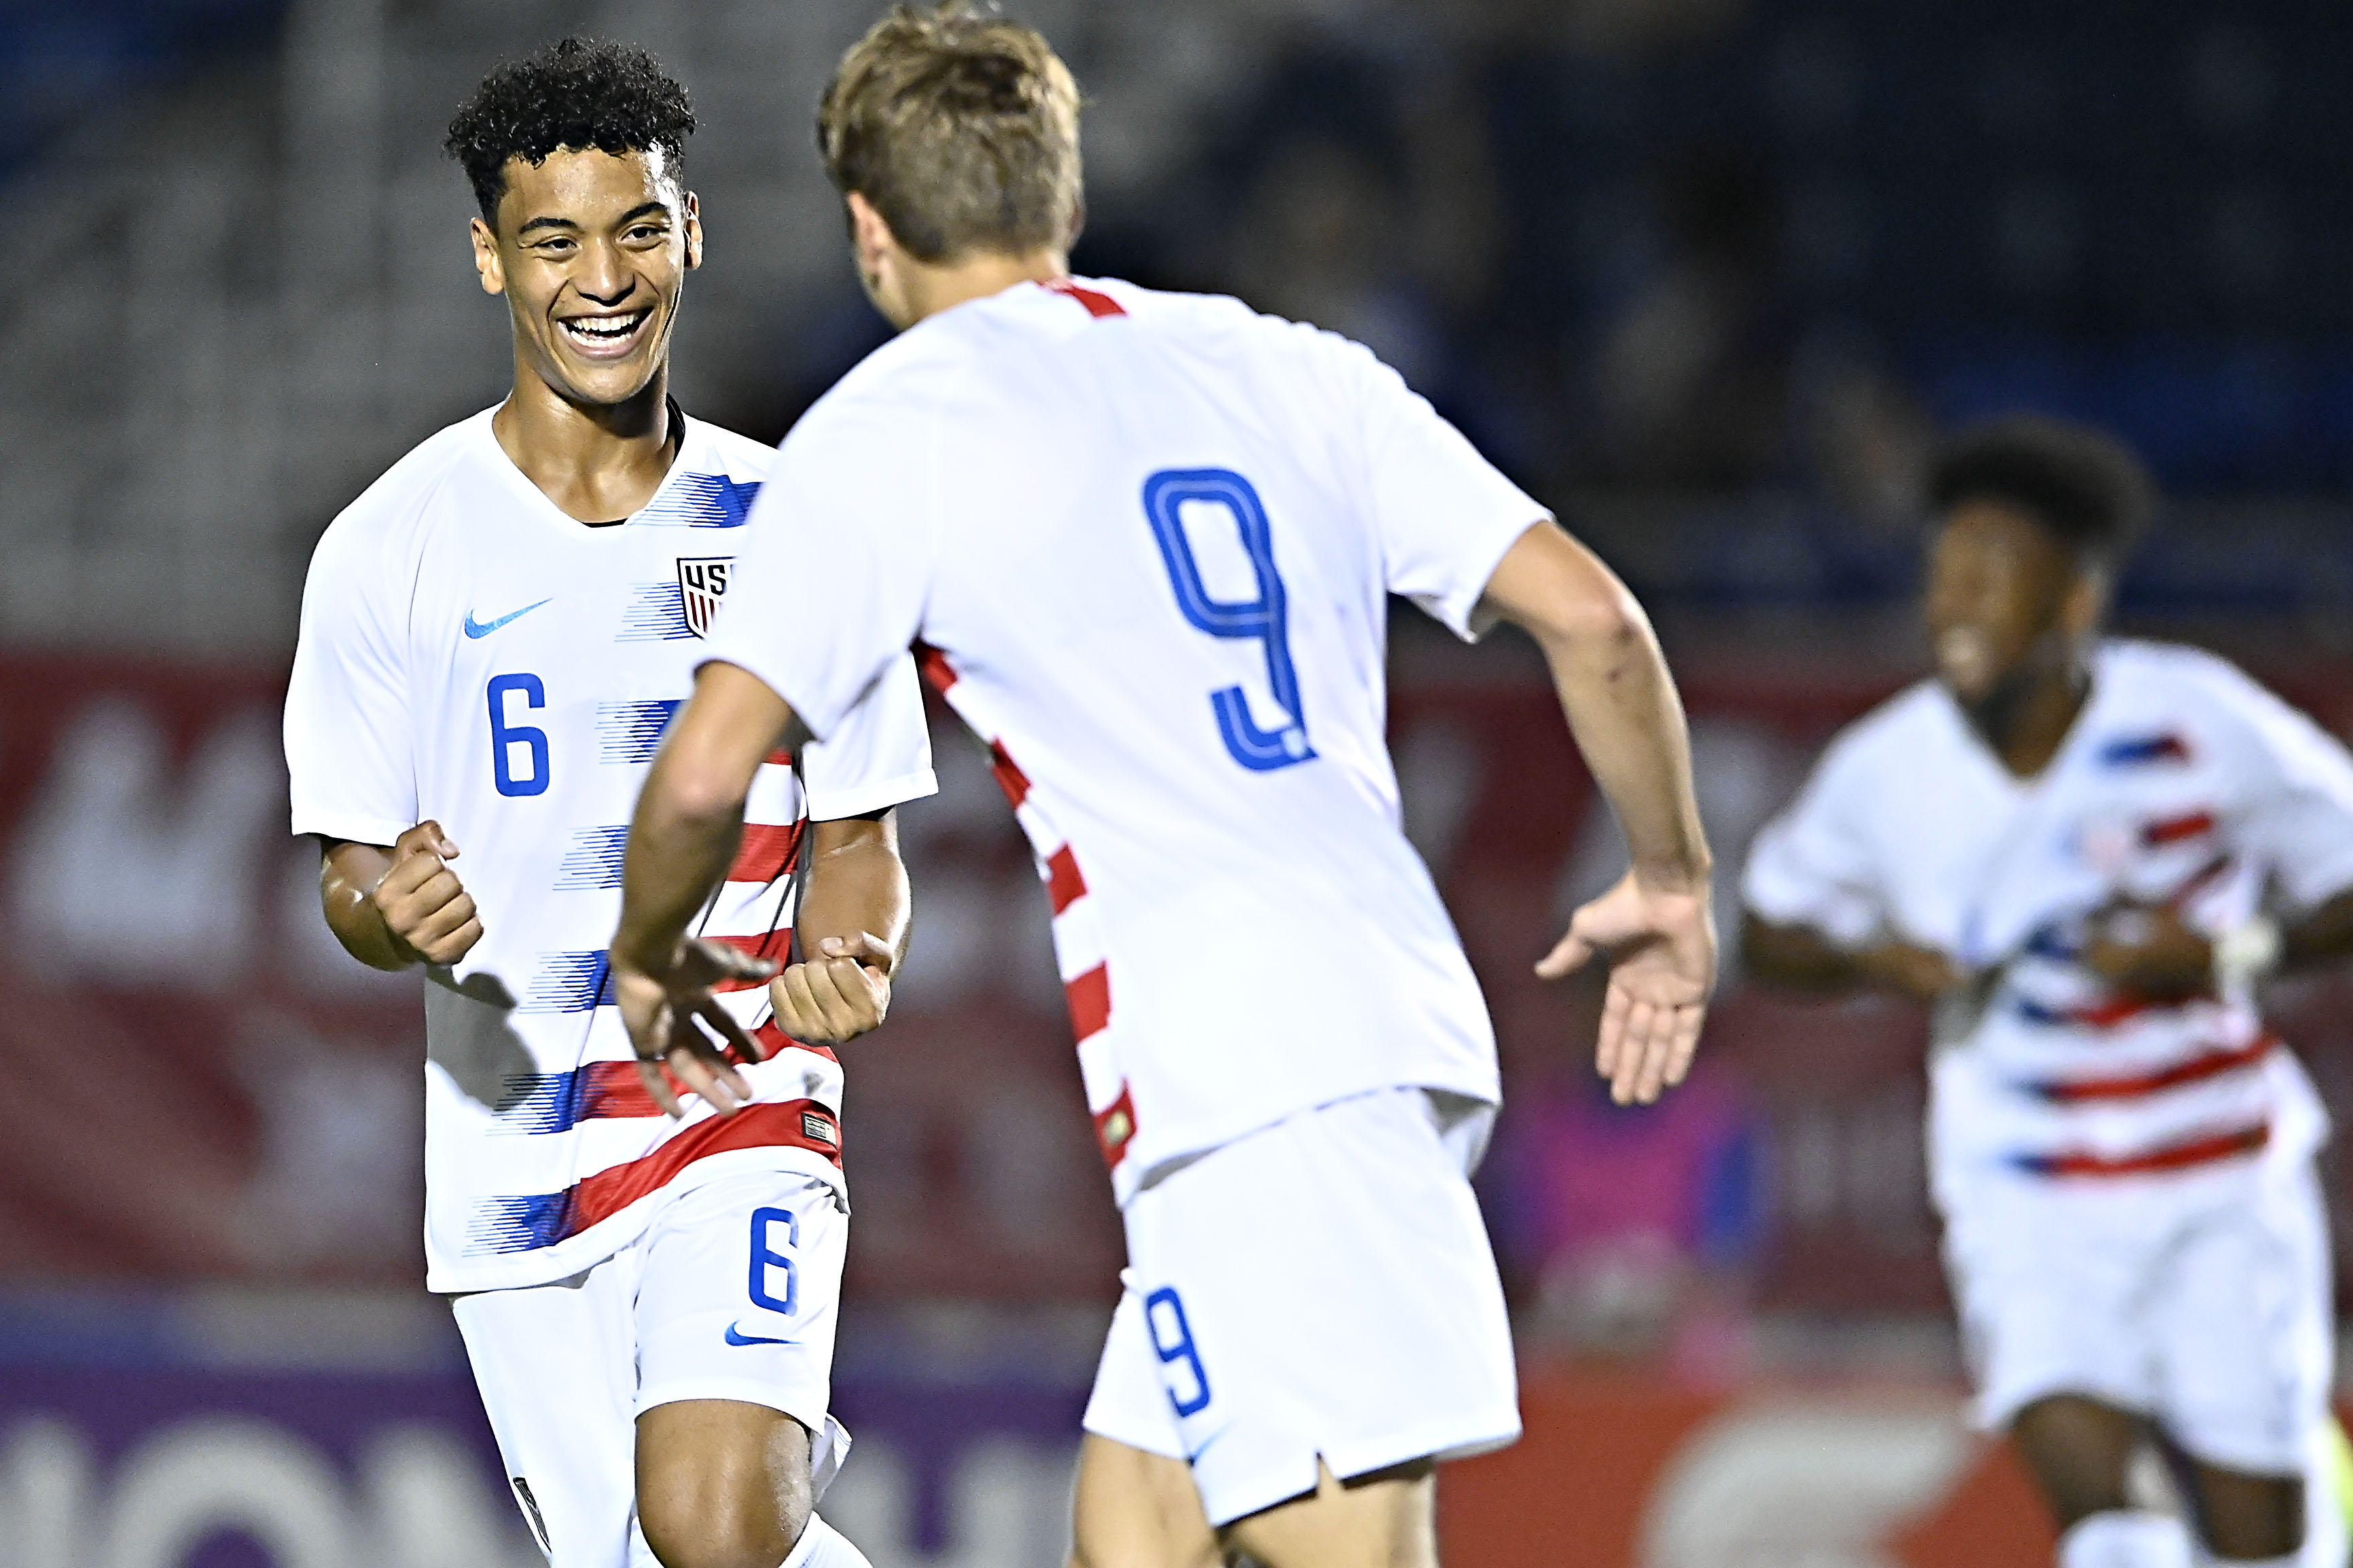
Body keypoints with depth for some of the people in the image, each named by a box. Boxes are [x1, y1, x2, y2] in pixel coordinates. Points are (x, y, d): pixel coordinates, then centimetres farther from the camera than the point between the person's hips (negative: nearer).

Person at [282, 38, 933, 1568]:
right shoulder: (394, 547, 2)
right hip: (511, 1151, 1)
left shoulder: (784, 528, 4)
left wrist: (845, 968, -12)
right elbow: (352, 869, 6)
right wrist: (389, 908, -18)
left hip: (745, 1110, -1)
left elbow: (860, 842, 10)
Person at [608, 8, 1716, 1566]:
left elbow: (708, 773, -3)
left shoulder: (889, 431, 3)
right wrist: (1674, 884, 24)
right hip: (1404, 1012, 7)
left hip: (1218, 1062, -7)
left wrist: (646, 963, 17)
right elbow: (1590, 616, 11)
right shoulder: (1284, 370, 17)